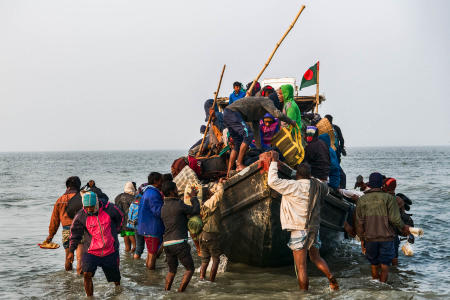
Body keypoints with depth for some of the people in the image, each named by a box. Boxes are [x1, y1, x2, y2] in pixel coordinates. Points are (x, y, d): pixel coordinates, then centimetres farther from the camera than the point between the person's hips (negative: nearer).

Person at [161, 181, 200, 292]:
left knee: (172, 270, 23)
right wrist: (193, 197, 11)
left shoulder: (163, 208, 13)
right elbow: (196, 210, -3)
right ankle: (180, 293, -1)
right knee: (190, 269, 6)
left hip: (167, 243, 7)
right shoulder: (178, 205, -11)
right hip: (179, 243, -7)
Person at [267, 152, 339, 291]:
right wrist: (312, 179, 28)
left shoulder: (294, 186, -15)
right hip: (314, 227, 6)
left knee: (301, 266, -2)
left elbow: (273, 181, -17)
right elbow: (326, 189, 27)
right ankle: (331, 277, 6)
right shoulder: (317, 186, 3)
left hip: (299, 229, -6)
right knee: (316, 258, 24)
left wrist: (274, 161, -9)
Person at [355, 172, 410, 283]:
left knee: (374, 264, 15)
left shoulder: (362, 200, 1)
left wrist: (362, 239, 10)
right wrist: (403, 228, 5)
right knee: (384, 265, 4)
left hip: (370, 238, 2)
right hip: (386, 237, -2)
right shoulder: (388, 198, -7)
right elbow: (394, 219, -12)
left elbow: (359, 222, 2)